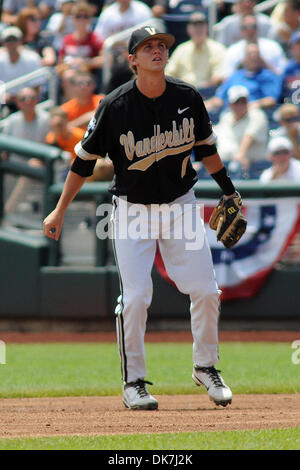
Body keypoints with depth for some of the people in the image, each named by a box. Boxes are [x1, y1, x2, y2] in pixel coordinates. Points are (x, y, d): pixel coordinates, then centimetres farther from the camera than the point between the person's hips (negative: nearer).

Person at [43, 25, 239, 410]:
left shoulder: (188, 99, -5)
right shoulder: (115, 107, -15)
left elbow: (205, 147, 12)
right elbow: (85, 160, -7)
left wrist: (229, 191, 16)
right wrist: (59, 212, -6)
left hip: (180, 204, 3)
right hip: (132, 209, -3)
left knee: (206, 291, -1)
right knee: (135, 297, -9)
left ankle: (205, 367, 19)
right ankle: (133, 383, 4)